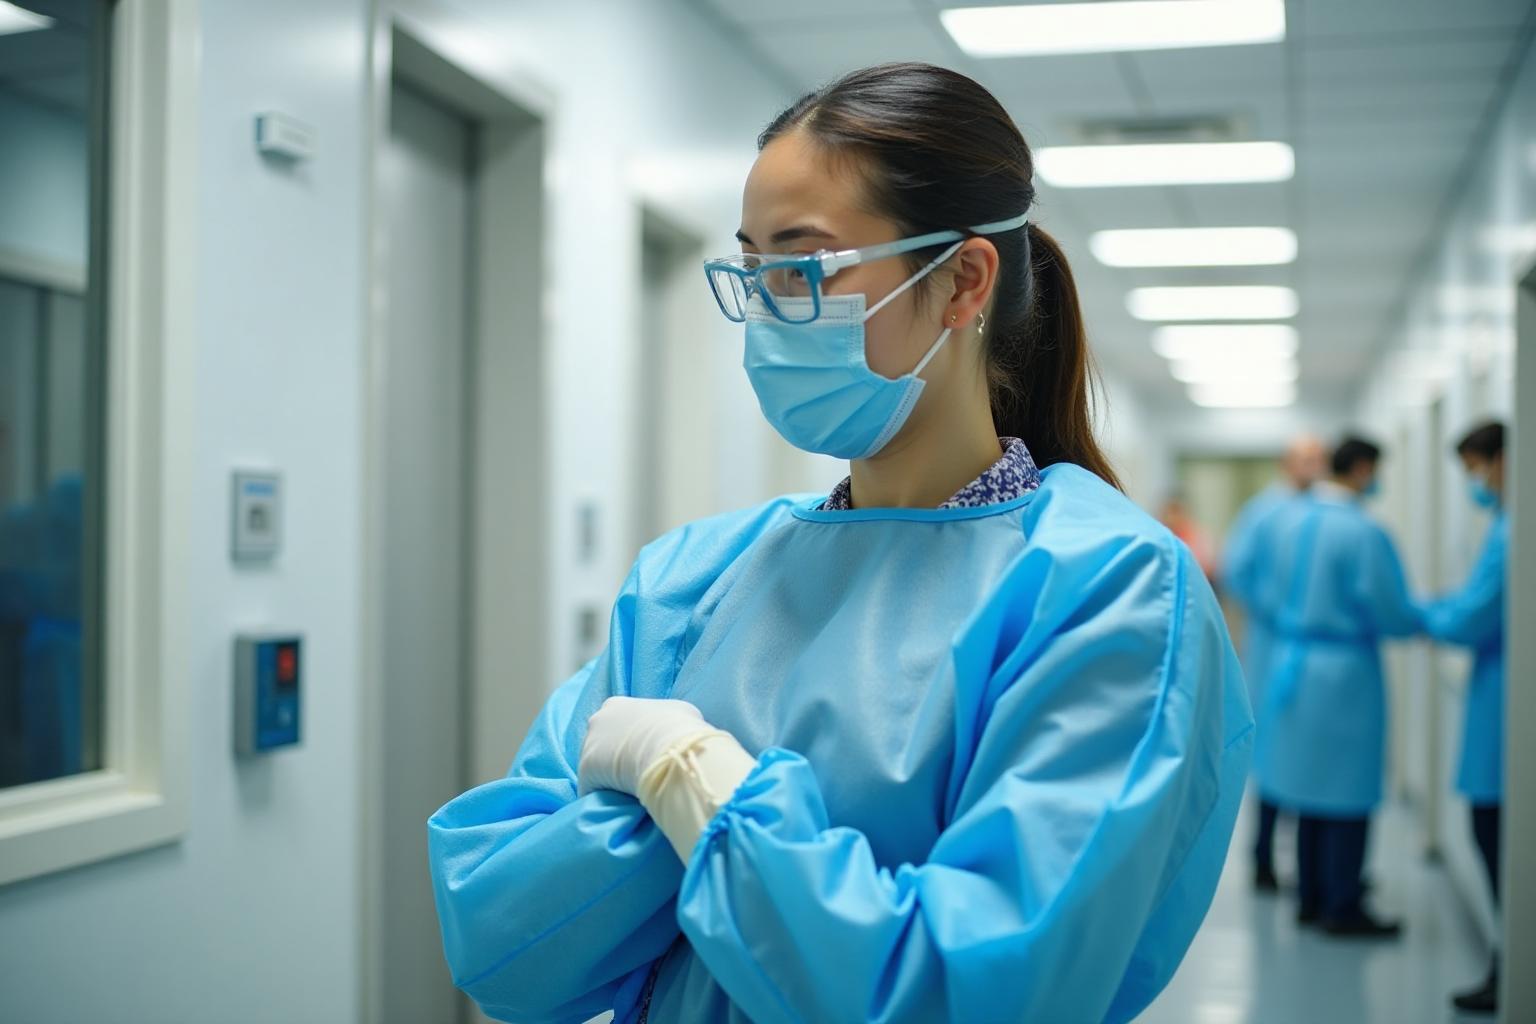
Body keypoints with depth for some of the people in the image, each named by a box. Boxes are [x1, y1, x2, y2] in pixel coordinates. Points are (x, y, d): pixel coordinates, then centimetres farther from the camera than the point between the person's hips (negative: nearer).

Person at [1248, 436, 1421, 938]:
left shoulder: (1284, 519, 2)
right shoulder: (1363, 532, -18)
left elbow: (1266, 595, 10)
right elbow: (1392, 615, -13)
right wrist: (1425, 618, 6)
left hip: (1290, 664, 7)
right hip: (1345, 671, -7)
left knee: (1312, 786, 17)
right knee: (1348, 794, 4)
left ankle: (1312, 897, 25)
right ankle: (1342, 909, 12)